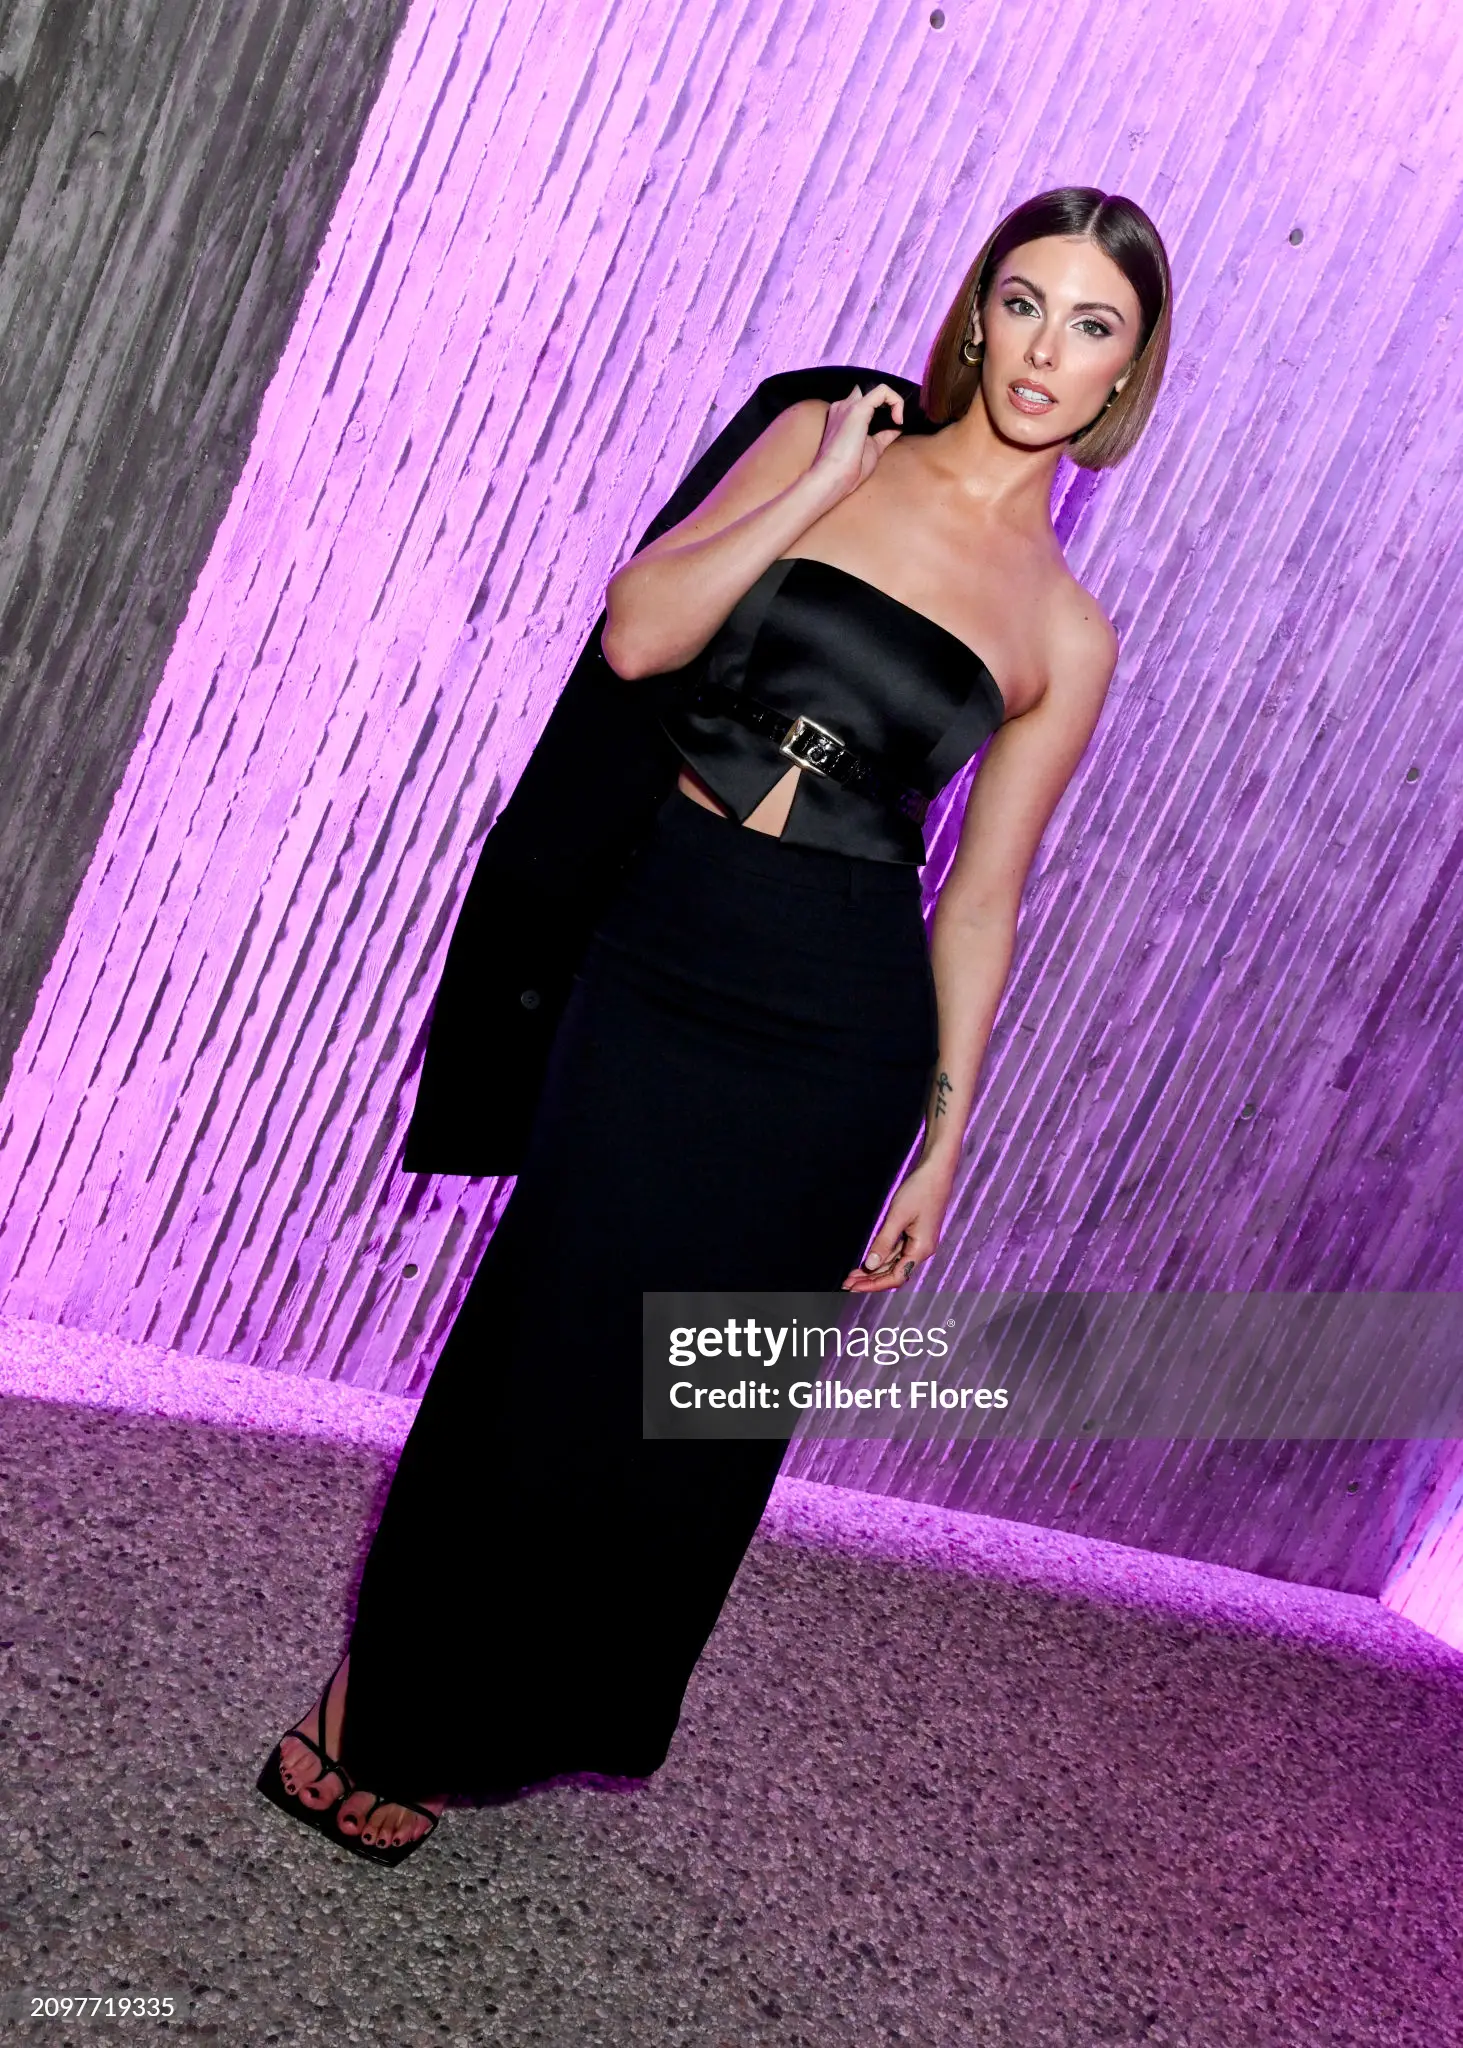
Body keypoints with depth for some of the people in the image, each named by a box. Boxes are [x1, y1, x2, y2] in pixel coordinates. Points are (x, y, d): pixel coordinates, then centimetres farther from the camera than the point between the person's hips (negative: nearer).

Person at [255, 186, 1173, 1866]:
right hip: (656, 956, 0)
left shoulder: (1066, 636, 5)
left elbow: (980, 903, 6)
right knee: (539, 1345, 4)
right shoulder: (821, 438, 6)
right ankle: (376, 1702, 30)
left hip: (838, 1032, 1)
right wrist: (821, 488, -13)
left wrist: (944, 1141, 4)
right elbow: (637, 633, -5)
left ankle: (495, 1721, 35)